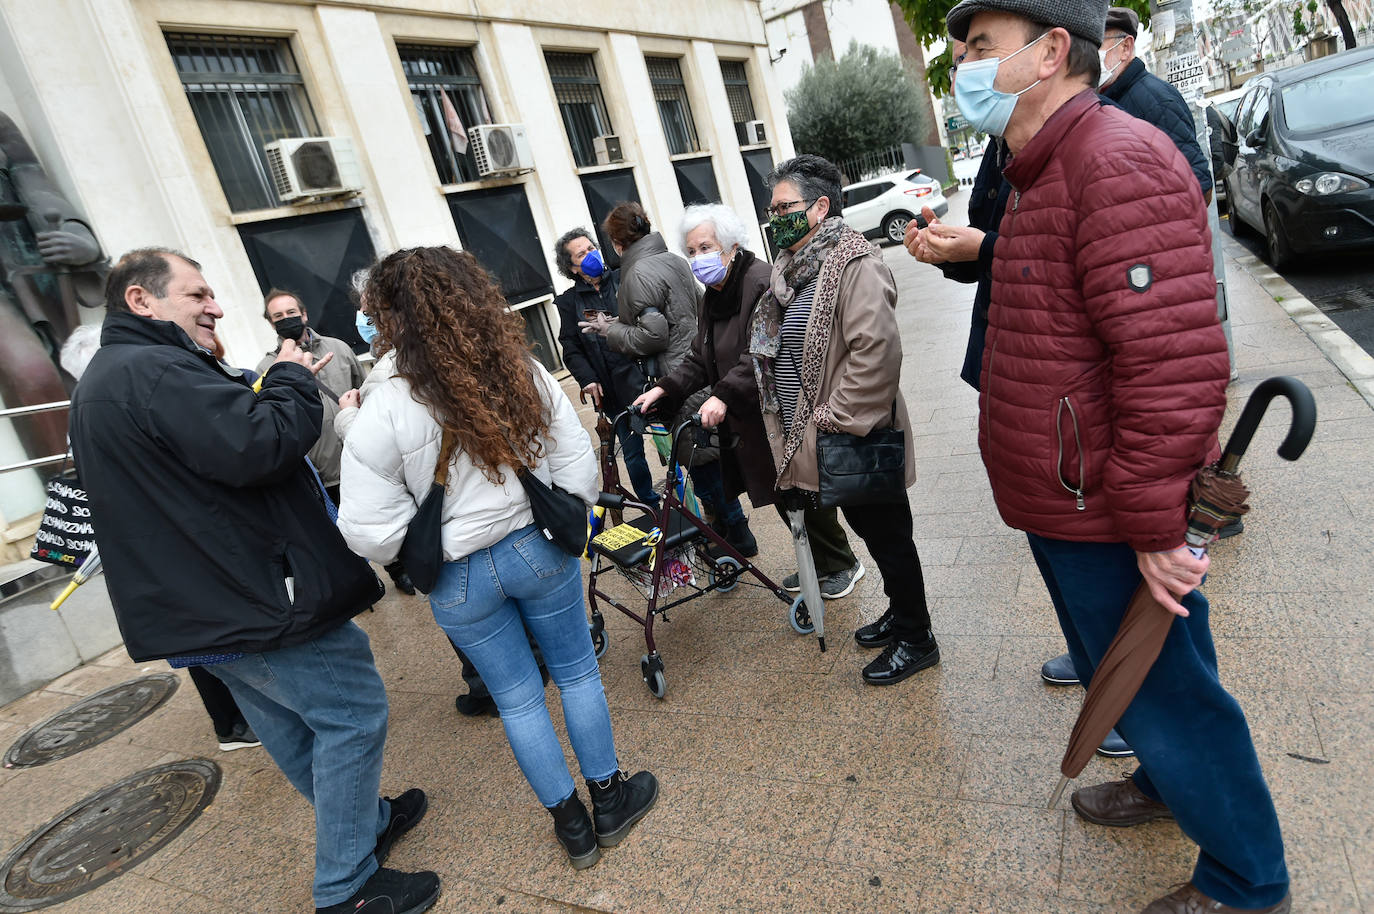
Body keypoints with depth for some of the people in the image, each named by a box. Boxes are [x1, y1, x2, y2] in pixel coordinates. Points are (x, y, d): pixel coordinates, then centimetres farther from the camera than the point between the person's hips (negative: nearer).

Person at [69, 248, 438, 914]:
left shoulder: (101, 383, 17)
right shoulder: (157, 371, -20)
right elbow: (257, 449, -31)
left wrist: (273, 388, 7)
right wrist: (292, 380, -14)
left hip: (195, 609, 11)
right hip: (257, 602, -11)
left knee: (292, 726, 22)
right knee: (351, 714, 1)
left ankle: (366, 819, 41)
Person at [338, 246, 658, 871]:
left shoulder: (385, 413, -19)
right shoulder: (524, 375, -12)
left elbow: (369, 532, -16)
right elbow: (577, 465, -8)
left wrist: (415, 553, 5)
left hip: (458, 579, -1)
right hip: (538, 552, 1)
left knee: (517, 699, 17)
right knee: (577, 671, 20)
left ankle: (570, 822, 33)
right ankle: (608, 799, 35)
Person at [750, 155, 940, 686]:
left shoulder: (855, 264, -19)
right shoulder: (792, 268, 11)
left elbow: (877, 350, -28)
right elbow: (776, 350, 18)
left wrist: (839, 420, -24)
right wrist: (800, 432, 14)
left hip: (858, 440, -9)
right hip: (818, 437, 9)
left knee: (887, 533, 6)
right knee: (865, 525, 22)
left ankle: (916, 639, 25)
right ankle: (899, 611, 43)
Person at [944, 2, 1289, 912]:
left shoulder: (1117, 161, -22)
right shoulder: (1043, 172, 13)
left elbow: (1176, 364, -29)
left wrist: (1153, 526, -25)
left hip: (1109, 523, -10)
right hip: (1066, 507, 10)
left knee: (1163, 695, 9)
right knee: (1114, 671, 27)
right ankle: (1169, 782, 52)